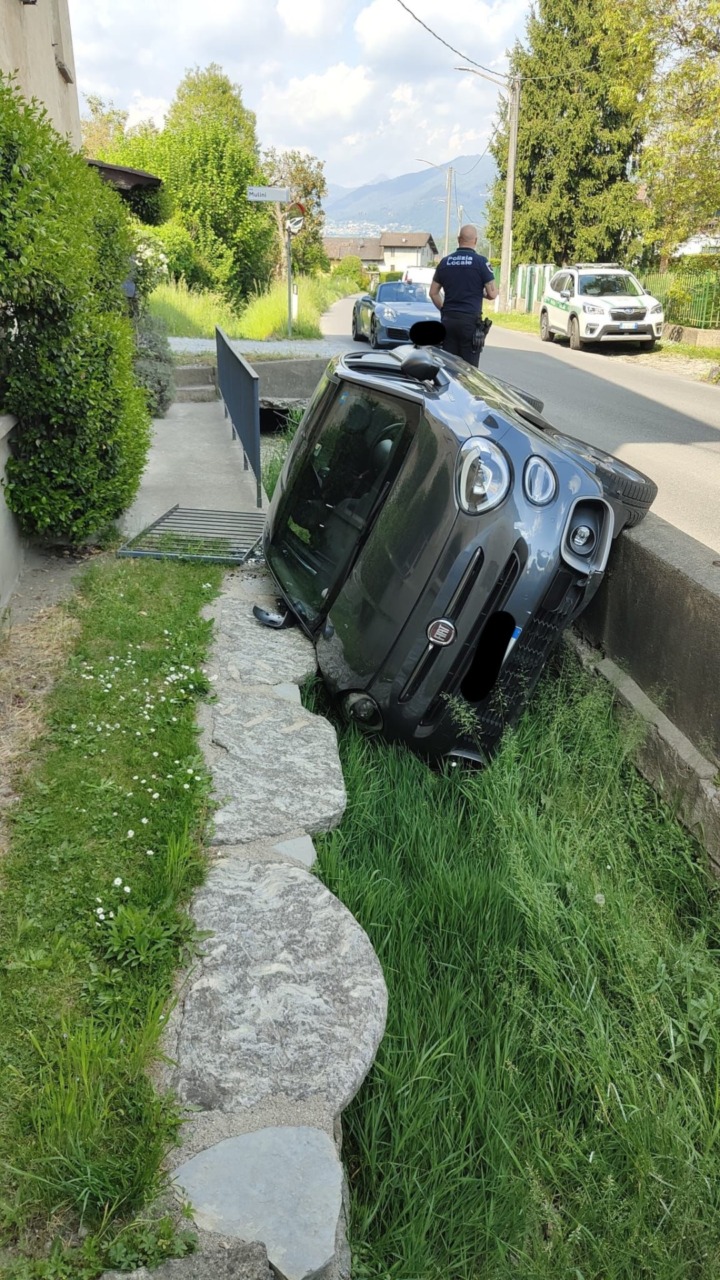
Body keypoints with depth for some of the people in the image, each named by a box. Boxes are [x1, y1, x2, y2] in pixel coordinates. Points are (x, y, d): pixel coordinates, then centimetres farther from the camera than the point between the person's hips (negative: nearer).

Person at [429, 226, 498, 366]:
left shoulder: (445, 262, 9)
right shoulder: (480, 261, -5)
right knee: (469, 367, -2)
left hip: (448, 320, 5)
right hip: (470, 320, -4)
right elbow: (492, 293, -6)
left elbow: (433, 292, 14)